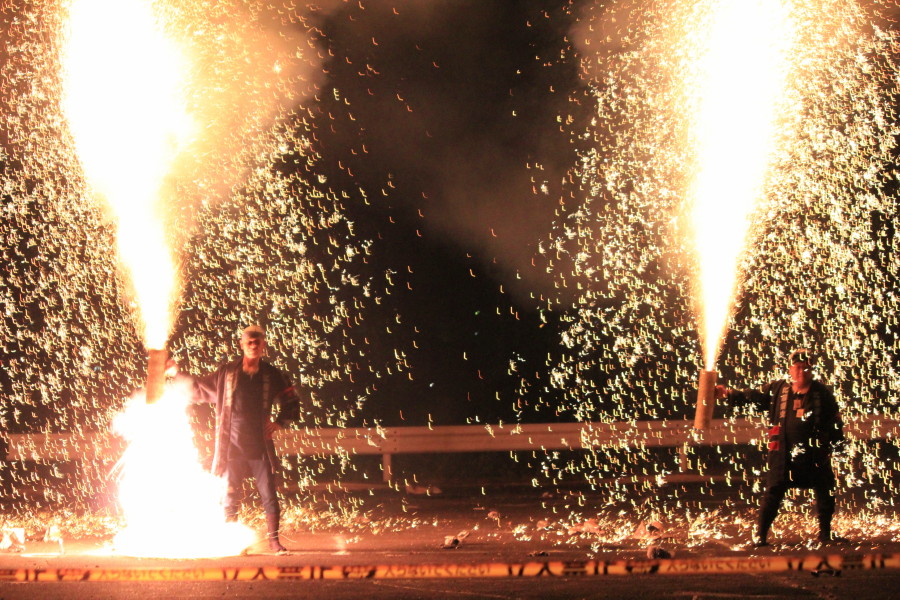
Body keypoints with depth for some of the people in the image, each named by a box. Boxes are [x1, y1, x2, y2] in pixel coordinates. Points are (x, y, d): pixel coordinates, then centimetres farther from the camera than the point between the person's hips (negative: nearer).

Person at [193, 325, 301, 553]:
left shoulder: (271, 375, 5)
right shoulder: (226, 373, 5)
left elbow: (292, 404, 15)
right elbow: (199, 390, 17)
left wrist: (279, 422, 1)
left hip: (260, 448, 0)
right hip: (233, 446, 0)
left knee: (269, 496, -4)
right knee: (231, 498, 2)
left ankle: (274, 541, 3)